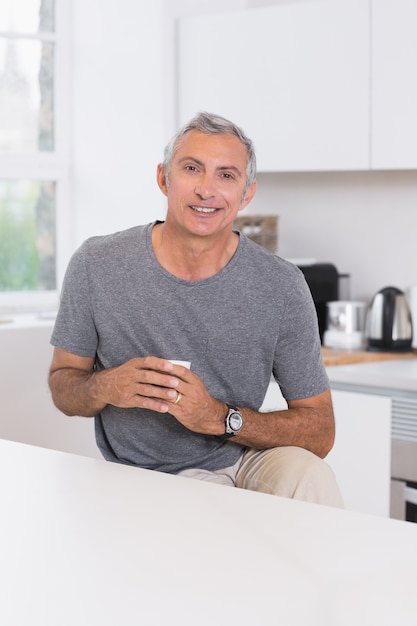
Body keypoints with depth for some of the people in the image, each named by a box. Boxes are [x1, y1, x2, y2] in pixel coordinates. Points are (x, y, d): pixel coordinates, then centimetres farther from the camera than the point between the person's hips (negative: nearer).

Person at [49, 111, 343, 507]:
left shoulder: (281, 287, -9)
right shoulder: (96, 266, -8)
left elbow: (320, 432, -5)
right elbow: (62, 384, 4)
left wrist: (221, 418, -22)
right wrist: (106, 388, -21)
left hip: (242, 463, 2)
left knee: (309, 476, -30)